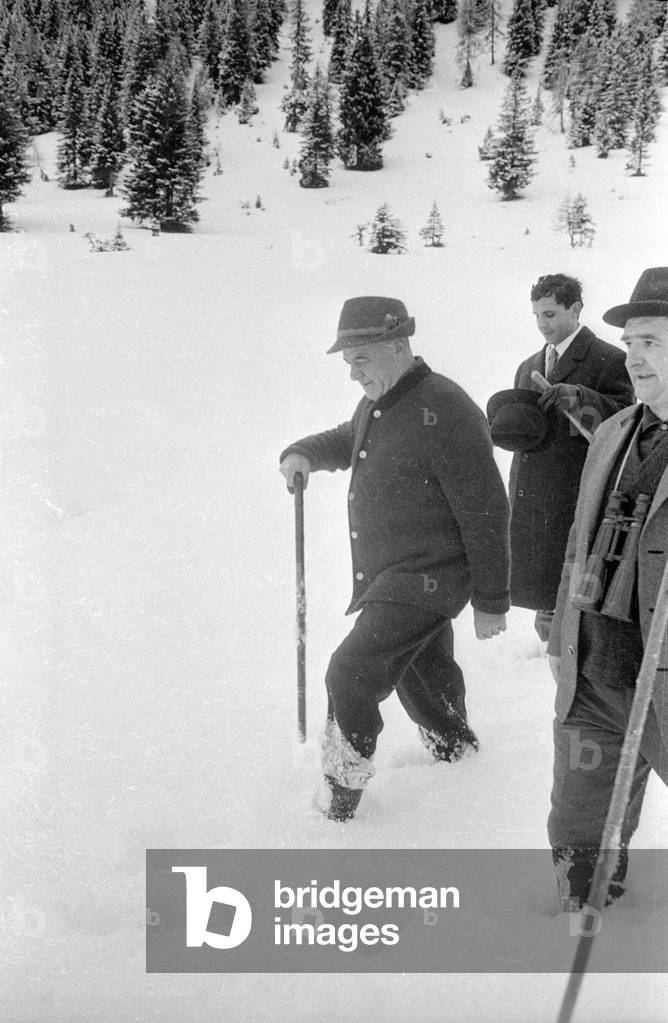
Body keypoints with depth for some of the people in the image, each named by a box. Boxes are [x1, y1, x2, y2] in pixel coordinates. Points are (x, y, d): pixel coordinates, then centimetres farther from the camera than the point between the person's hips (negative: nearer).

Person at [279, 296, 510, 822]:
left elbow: (485, 512, -19)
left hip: (426, 578, -9)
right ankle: (457, 750, 45)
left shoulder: (444, 413, -21)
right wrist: (304, 453, 7)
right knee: (422, 677, 23)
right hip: (387, 575, 9)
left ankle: (339, 807, -3)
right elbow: (347, 441, 31)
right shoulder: (376, 404, 7)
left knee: (352, 675, -14)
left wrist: (491, 600, -15)